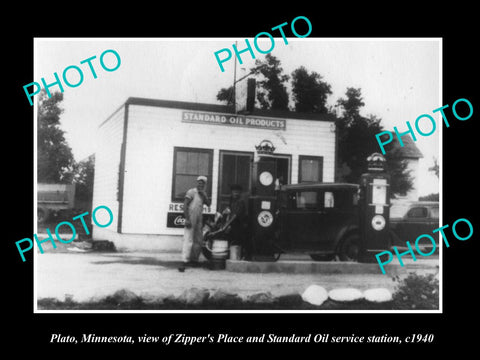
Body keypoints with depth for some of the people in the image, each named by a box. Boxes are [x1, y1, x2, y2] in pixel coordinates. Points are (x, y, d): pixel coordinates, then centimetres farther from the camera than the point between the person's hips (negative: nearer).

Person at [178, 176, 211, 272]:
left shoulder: (203, 194, 18)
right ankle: (184, 262, -20)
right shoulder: (191, 192, -4)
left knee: (199, 241, 11)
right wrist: (187, 219, -19)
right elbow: (185, 205, -11)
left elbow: (208, 204, 6)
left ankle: (194, 260, 25)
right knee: (188, 240, -14)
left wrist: (204, 195, -7)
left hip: (199, 220, 8)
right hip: (191, 219, -7)